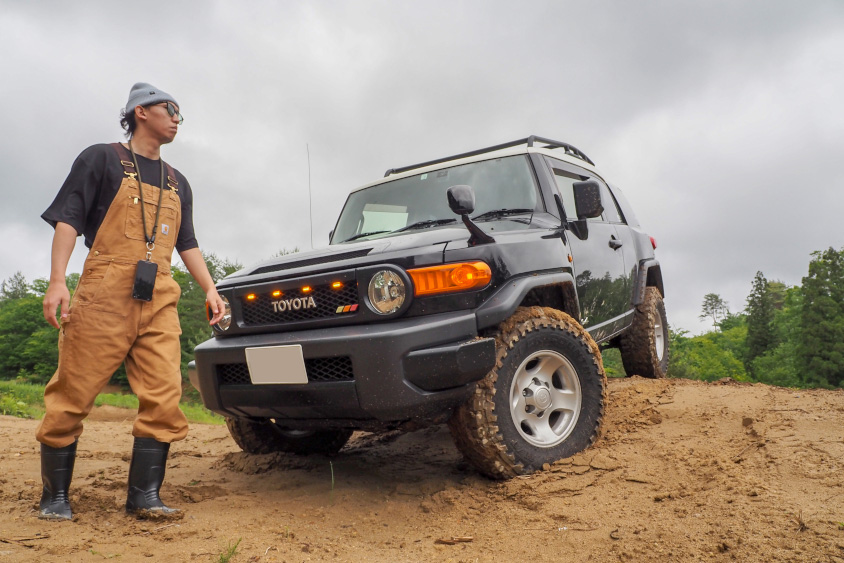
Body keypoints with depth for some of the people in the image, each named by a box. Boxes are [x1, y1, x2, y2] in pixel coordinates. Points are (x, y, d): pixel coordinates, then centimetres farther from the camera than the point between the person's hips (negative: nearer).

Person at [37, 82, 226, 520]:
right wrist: (57, 280, -12)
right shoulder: (101, 159, 8)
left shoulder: (177, 183, 24)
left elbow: (187, 244, 25)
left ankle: (143, 495, 3)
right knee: (72, 395, 0)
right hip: (104, 293, -4)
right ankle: (54, 497, 14)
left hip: (159, 300, 5)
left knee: (164, 397, -5)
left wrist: (210, 289, 13)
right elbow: (68, 218, 0)